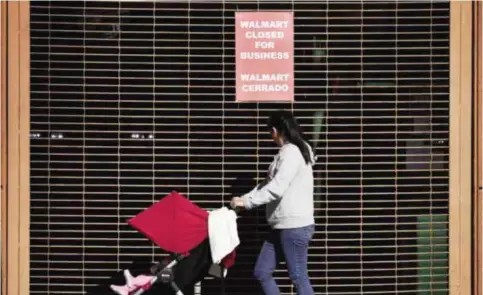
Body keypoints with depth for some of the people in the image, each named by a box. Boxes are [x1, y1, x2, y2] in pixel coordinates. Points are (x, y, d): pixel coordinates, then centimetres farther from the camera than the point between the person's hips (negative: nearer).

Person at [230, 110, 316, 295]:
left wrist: (246, 201, -14)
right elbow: (269, 184, 18)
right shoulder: (287, 152, 19)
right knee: (261, 272, 10)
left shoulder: (292, 152, -13)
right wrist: (245, 199, 5)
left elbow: (276, 188, -21)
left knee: (298, 277, -6)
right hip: (282, 226, 10)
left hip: (295, 226, -10)